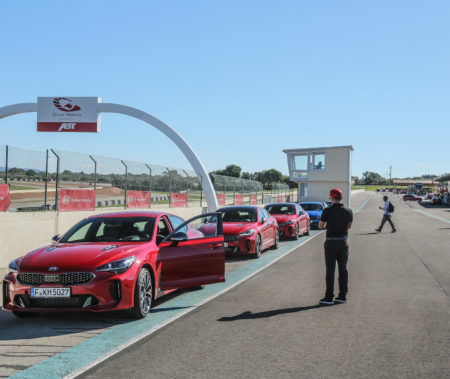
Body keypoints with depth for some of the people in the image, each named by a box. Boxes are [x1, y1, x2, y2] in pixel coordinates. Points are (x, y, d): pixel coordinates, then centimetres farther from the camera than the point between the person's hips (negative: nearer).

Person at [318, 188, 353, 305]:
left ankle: (329, 297, 3)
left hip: (331, 243, -4)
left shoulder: (327, 211, -13)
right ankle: (342, 295, 14)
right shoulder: (348, 211, -1)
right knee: (343, 269, 10)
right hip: (343, 242, 4)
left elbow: (320, 226, -2)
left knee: (330, 270, 1)